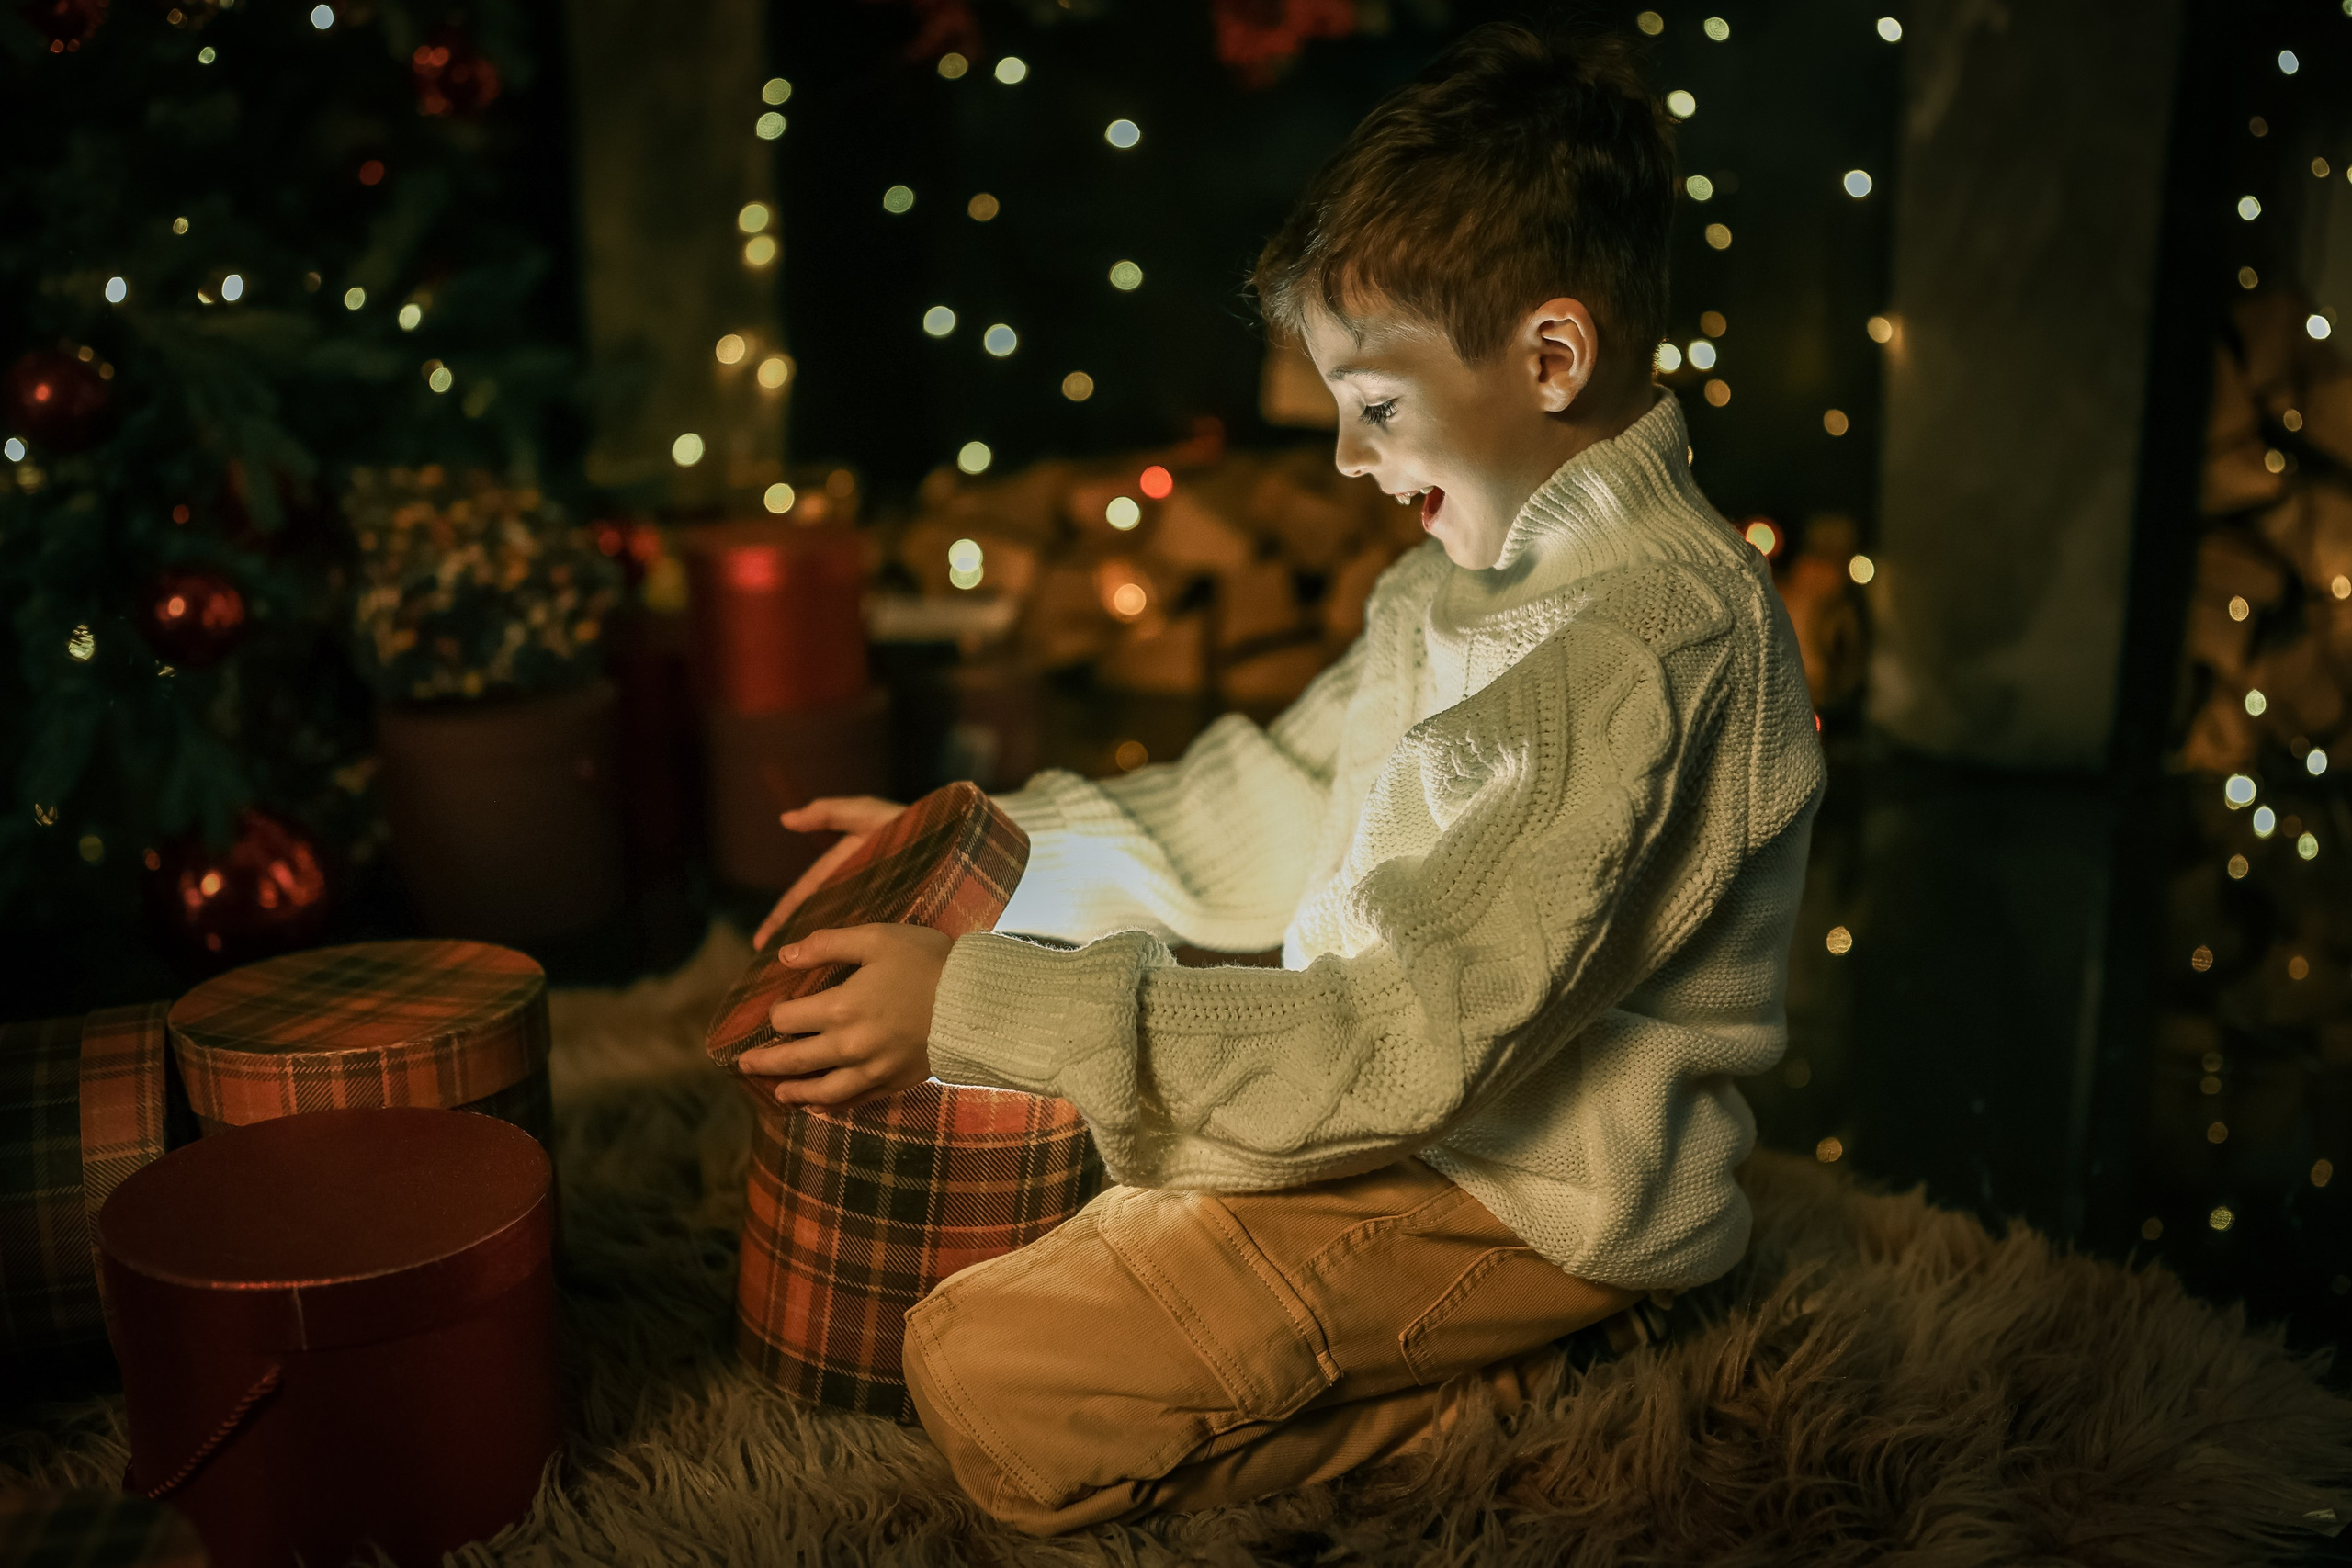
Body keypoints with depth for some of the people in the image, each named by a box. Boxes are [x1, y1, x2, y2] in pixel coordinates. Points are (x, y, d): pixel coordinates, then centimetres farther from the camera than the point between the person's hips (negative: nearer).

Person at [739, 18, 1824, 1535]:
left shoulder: (1646, 645, -27)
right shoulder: (1492, 559, 5)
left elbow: (1397, 1047, -29)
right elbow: (1285, 804, 13)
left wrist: (979, 1007, -28)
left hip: (1531, 1196, -10)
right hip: (1425, 1086, 10)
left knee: (995, 1377, -18)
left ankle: (1512, 1388, -3)